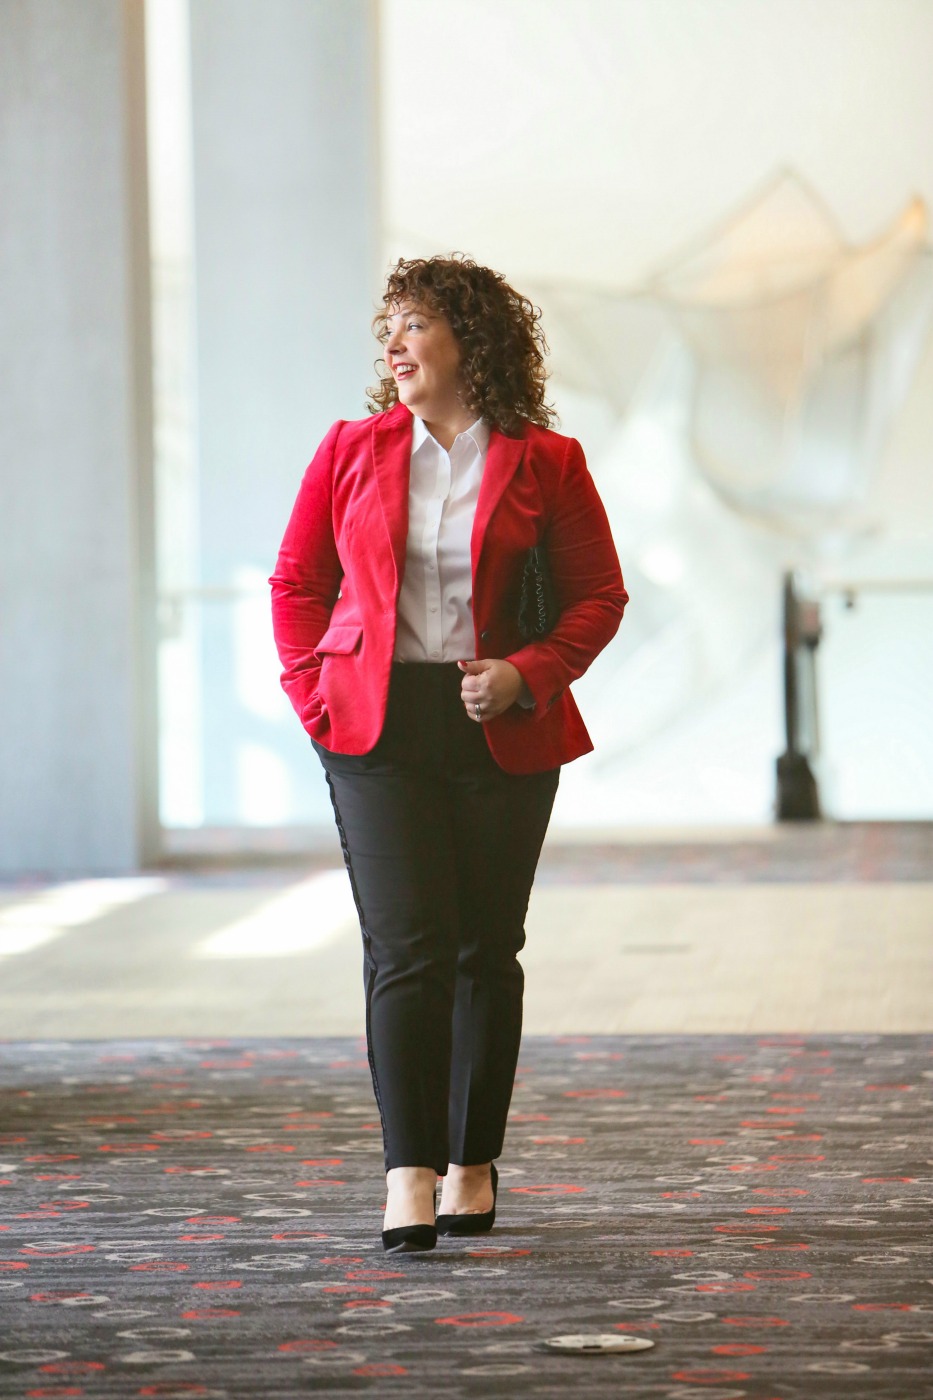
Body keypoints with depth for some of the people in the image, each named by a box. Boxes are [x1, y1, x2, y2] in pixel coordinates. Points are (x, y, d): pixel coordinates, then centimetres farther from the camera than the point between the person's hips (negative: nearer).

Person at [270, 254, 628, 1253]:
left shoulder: (545, 463, 1)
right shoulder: (352, 450, 6)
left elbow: (598, 595, 5)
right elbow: (296, 581, 13)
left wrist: (527, 674, -11)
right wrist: (315, 693, 0)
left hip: (503, 733, 0)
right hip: (377, 729, 0)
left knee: (486, 950, 7)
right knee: (406, 948, -10)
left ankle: (472, 1164, 21)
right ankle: (409, 1180, -15)